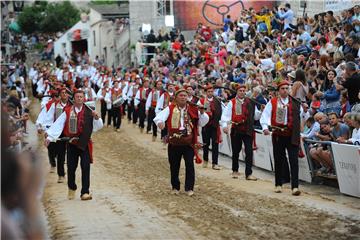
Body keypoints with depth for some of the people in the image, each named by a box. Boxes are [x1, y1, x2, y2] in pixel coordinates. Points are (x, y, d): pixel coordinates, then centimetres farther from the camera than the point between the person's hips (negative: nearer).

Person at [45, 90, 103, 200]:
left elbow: (98, 126, 1)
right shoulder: (68, 111, 2)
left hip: (85, 143, -1)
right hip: (72, 142, 1)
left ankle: (85, 192, -6)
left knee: (85, 168, -8)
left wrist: (96, 118, -18)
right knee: (71, 167, 6)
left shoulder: (89, 112, 2)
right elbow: (58, 124, 0)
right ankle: (72, 188, 31)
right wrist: (50, 137, -5)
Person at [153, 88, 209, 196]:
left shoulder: (193, 109, 4)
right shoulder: (170, 109, 1)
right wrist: (160, 122, -38)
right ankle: (175, 187, 25)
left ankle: (189, 188, 3)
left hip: (189, 142, 0)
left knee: (190, 165, -6)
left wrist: (202, 112, -14)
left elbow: (203, 122, 5)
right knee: (174, 166, 10)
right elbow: (160, 116, -15)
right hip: (174, 142, 1)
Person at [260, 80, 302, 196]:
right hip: (278, 134, 1)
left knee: (294, 160, -9)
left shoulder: (295, 102, 8)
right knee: (279, 160, 9)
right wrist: (265, 127, -16)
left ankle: (295, 186, -11)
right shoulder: (272, 102, 5)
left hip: (292, 135, 0)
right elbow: (265, 115, -1)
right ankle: (278, 185, 22)